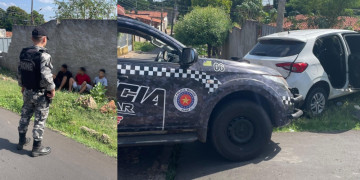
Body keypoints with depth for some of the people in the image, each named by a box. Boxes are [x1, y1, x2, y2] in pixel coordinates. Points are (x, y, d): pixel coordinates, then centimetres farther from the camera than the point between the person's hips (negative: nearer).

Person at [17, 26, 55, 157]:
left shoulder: (24, 53, 2)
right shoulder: (44, 55, -21)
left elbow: (19, 71, 11)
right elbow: (46, 75, -28)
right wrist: (52, 89, -14)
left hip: (27, 92, 7)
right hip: (41, 94, -7)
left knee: (25, 116, 20)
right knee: (40, 120, 4)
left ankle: (21, 141, 36)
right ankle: (37, 148, 13)